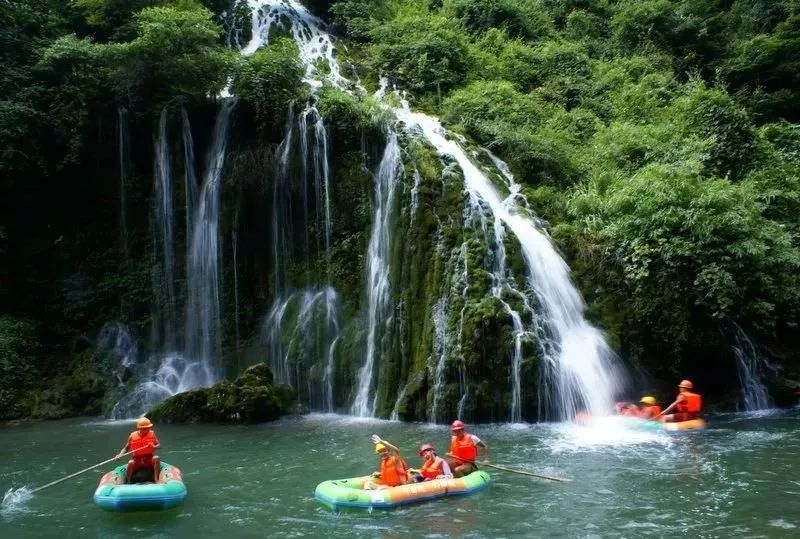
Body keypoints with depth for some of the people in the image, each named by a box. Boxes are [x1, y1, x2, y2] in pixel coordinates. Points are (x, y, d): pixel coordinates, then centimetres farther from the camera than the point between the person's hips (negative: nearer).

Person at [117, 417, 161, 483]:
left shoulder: (151, 434, 0)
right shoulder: (133, 436, -3)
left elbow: (159, 445, -1)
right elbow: (126, 448, 4)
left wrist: (154, 447, -23)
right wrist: (120, 454, -15)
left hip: (149, 460, 1)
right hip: (136, 461, -1)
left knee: (156, 458, -30)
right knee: (130, 463, -33)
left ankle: (156, 479, -28)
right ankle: (128, 482, -18)